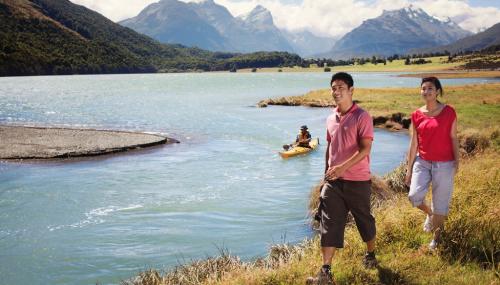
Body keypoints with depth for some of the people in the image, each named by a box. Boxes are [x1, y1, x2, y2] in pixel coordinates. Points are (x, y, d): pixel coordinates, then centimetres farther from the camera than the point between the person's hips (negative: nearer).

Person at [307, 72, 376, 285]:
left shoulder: (362, 117, -10)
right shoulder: (330, 119, 10)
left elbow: (365, 149, -18)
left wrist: (342, 167, -28)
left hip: (357, 181, -5)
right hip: (333, 181, 5)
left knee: (364, 219, 13)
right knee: (329, 223, -1)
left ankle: (371, 254, 38)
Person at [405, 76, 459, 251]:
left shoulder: (448, 112, -7)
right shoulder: (416, 115, 1)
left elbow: (453, 138, -1)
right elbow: (413, 144, 5)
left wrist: (456, 161, -7)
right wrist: (409, 169, 5)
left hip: (444, 164, -2)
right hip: (422, 162, 3)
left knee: (440, 203, 4)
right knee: (414, 196, -12)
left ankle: (436, 238, 25)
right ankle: (429, 214, 23)